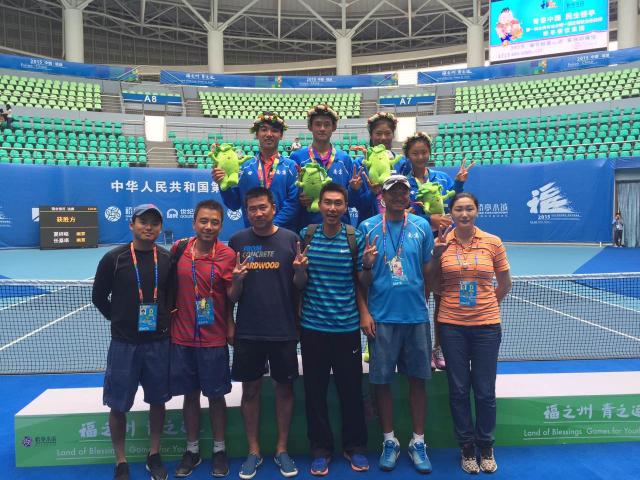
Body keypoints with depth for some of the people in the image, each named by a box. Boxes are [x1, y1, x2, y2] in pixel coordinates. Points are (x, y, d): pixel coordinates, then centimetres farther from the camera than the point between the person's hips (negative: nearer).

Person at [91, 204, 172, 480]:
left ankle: (154, 456, 30)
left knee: (157, 401, 12)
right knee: (118, 406, 6)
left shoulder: (167, 260, 0)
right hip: (124, 343, -2)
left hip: (158, 343, 2)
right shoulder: (114, 259, -6)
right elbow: (99, 297, 3)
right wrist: (120, 321, 4)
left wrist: (164, 321, 2)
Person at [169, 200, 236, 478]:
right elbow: (170, 286, 10)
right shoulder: (178, 249, -2)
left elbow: (230, 297, -5)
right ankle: (192, 450, 30)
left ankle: (219, 450, 27)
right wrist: (169, 311, 4)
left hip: (214, 339, -2)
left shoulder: (228, 255, -8)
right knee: (190, 394, 13)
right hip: (182, 337, 2)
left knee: (216, 395, 9)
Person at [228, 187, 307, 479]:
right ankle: (253, 451, 26)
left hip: (283, 329, 0)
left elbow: (298, 286, 4)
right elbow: (232, 295, 5)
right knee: (250, 390, 10)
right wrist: (237, 280, -16)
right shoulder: (237, 241, 2)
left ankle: (282, 449, 26)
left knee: (284, 389, 10)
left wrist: (300, 271, -17)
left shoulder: (290, 239, -1)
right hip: (247, 331, 1)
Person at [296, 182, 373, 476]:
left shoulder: (356, 237, -3)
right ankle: (321, 449, 25)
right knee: (315, 390, 9)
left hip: (347, 326, -1)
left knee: (351, 389, 9)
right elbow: (300, 282, 8)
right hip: (312, 326, 1)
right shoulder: (306, 235, 0)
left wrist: (367, 265, -17)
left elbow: (361, 283, 3)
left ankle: (355, 447, 28)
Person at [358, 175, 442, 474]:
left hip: (416, 315, 1)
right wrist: (364, 312, -5)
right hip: (381, 317, -1)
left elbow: (428, 271, 9)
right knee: (382, 380, 6)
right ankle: (390, 441, 24)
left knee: (418, 379, 9)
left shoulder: (421, 226, 5)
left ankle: (418, 443, 24)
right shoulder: (367, 228, 1)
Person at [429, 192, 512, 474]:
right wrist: (437, 255, -7)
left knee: (485, 391, 7)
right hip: (452, 325, 1)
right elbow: (436, 286, 4)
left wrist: (488, 304, 9)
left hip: (486, 325, 0)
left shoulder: (493, 243, -1)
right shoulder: (442, 243, -1)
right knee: (458, 390, 9)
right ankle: (467, 448, 27)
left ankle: (486, 447, 30)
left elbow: (505, 283, 11)